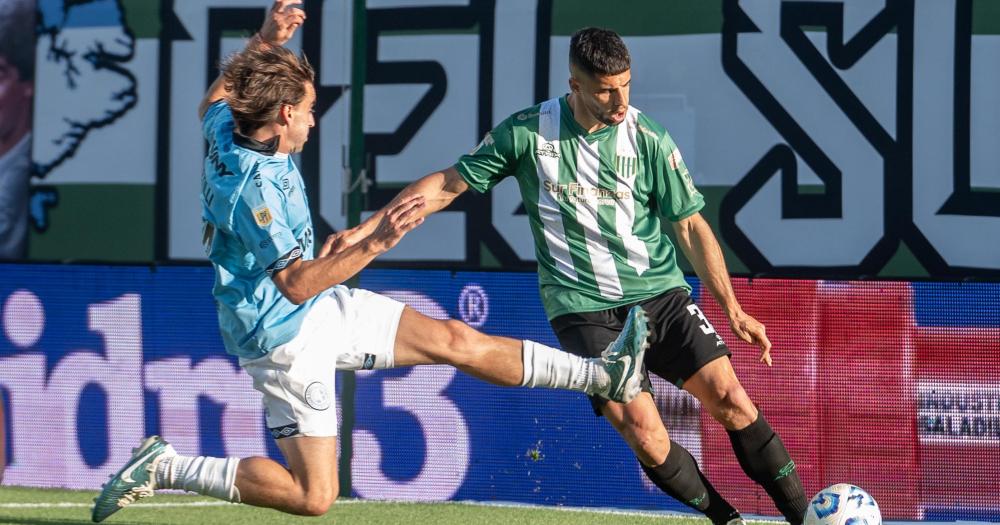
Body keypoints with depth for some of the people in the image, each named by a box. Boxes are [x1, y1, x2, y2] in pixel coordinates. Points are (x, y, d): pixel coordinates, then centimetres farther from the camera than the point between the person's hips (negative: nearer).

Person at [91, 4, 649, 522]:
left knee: (453, 340, 8)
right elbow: (295, 284, -34)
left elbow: (217, 96, 21)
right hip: (287, 338, -10)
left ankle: (602, 375, 11)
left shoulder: (227, 130, -4)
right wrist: (374, 244, -38)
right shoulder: (254, 187, -32)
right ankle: (164, 467, 2)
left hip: (325, 309, 10)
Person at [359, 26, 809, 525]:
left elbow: (691, 226, 4)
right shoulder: (526, 132, -4)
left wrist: (734, 311, 0)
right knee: (645, 435, -17)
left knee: (731, 400, -13)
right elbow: (448, 184, 5)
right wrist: (365, 230, -2)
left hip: (660, 292, 1)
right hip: (583, 310, -1)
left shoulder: (650, 140, -3)